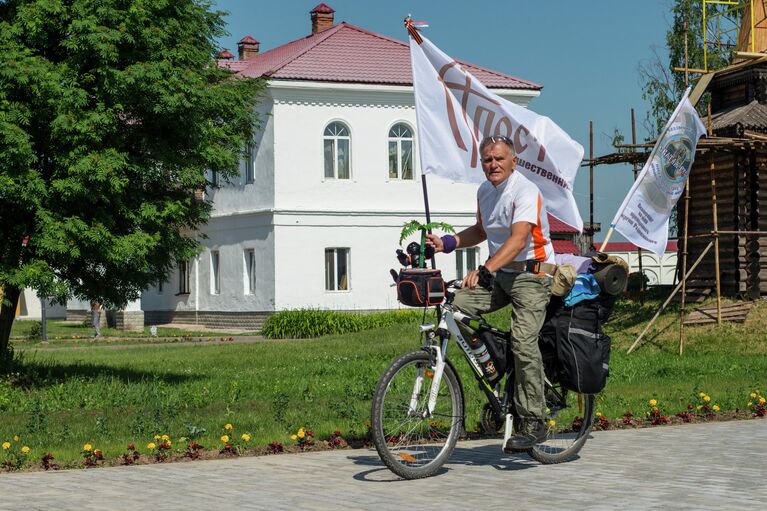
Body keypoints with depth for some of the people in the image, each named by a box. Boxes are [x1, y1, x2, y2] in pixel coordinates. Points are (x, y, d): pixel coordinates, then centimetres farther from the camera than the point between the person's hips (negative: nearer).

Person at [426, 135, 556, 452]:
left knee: (523, 342, -20)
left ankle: (533, 424, -13)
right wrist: (446, 243, 10)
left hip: (531, 273, -8)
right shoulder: (484, 191, 9)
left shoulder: (525, 191, -17)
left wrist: (485, 270, -42)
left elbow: (518, 239, -30)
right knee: (457, 304, -14)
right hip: (499, 273, 8)